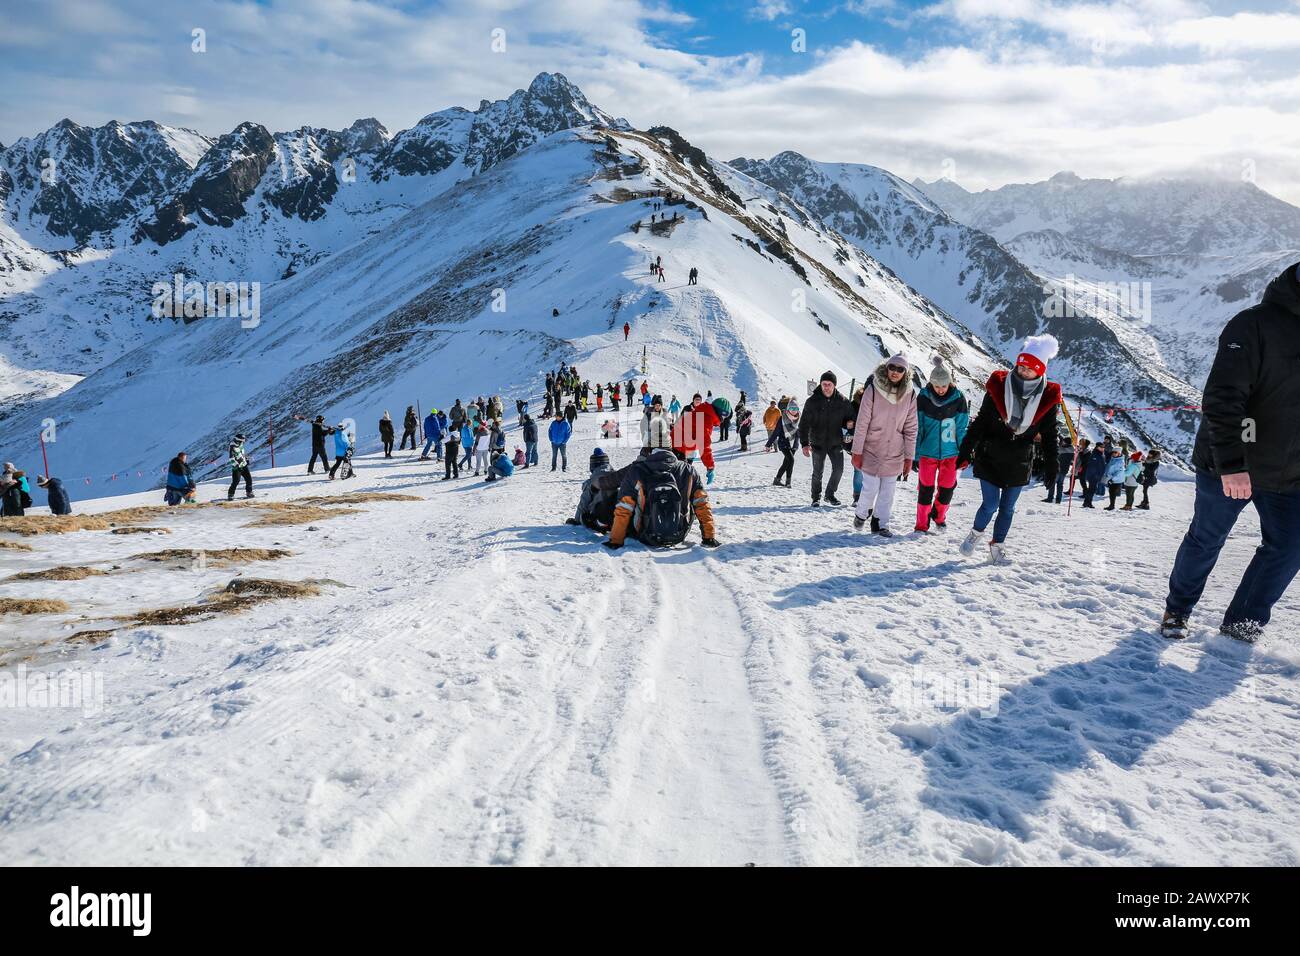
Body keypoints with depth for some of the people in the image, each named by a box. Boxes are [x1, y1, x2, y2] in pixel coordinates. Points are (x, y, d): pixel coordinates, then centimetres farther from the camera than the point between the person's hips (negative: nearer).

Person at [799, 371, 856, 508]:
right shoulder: (812, 401, -8)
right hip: (818, 443, -2)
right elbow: (804, 424, -6)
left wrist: (849, 423, -15)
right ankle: (816, 497, 20)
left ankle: (830, 495, 22)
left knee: (838, 469, 1)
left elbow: (849, 418, 11)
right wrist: (805, 444, -13)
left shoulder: (842, 401, -3)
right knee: (818, 472, 3)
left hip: (836, 442, 2)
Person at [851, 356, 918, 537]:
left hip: (894, 454, 2)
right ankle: (861, 514, 29)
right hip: (871, 450, -2)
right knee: (870, 488, 0)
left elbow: (910, 428, 2)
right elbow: (862, 423, -8)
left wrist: (909, 457, 2)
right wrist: (857, 451, -9)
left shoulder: (910, 394, -2)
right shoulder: (873, 389, -11)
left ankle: (880, 524, 23)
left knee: (887, 491, 6)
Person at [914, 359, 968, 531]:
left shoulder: (958, 399, -6)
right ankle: (922, 524, 13)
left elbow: (962, 428, 1)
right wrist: (915, 455, -1)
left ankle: (939, 516, 33)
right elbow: (917, 428, -1)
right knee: (925, 488, 2)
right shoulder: (923, 398, -7)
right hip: (928, 451, -1)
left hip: (950, 453, 1)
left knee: (947, 487, 9)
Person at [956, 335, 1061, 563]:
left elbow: (1049, 433, 3)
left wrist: (1052, 464, -2)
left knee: (1007, 508, 12)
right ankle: (976, 533, 25)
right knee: (990, 505, -4)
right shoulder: (999, 387, -10)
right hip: (990, 458, -2)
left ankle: (997, 546, 30)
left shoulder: (1047, 397, -5)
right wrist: (966, 451, -7)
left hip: (1019, 463, 2)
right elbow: (980, 422, -4)